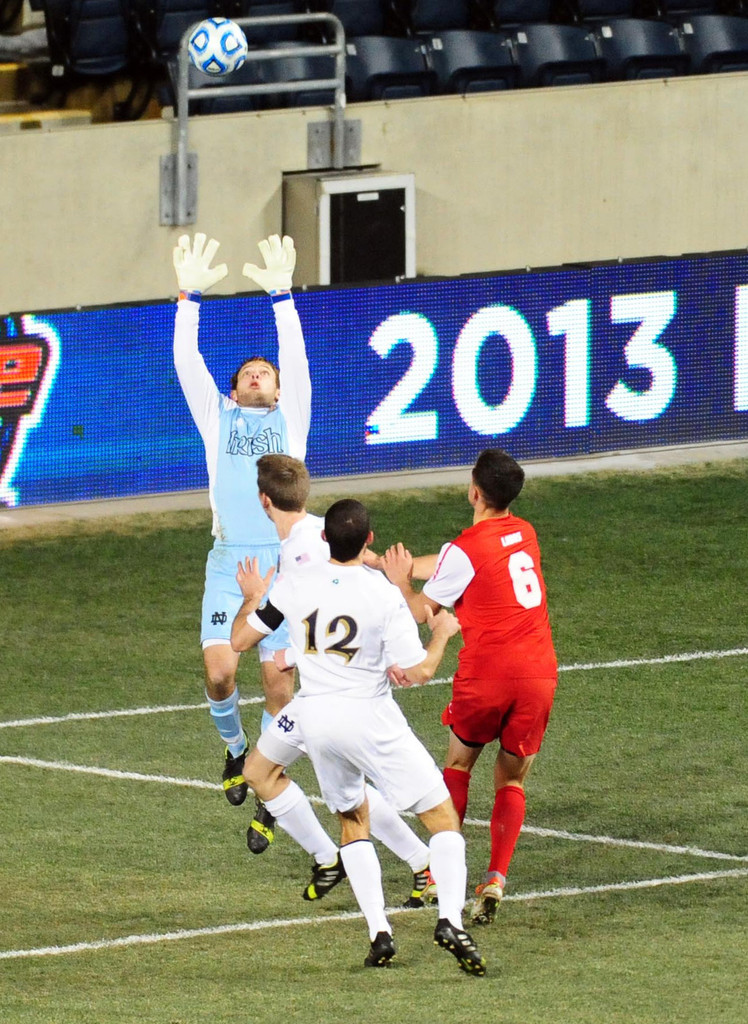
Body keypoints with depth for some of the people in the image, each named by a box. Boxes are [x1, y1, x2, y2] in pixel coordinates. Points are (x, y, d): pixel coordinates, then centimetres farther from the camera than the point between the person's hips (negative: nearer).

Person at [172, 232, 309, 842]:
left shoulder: (290, 417, 15)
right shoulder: (217, 416, 17)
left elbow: (296, 359, 3)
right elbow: (186, 361, 6)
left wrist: (281, 295, -7)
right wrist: (191, 297, -3)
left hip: (285, 560, 0)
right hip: (230, 560, 0)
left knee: (279, 679, -4)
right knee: (219, 667, -14)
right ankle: (235, 749, 17)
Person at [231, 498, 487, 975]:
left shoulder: (294, 586, -2)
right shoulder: (384, 595, -12)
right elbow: (419, 672, -11)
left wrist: (251, 598, 30)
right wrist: (442, 633, 8)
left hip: (314, 715, 4)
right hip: (369, 719, -4)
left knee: (353, 819, 23)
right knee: (443, 817, 3)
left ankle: (379, 932, 8)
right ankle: (451, 919, -17)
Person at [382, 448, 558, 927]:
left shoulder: (465, 550, -10)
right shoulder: (524, 534, 10)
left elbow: (419, 612, 2)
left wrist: (400, 579, 22)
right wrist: (397, 563, 31)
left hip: (486, 676, -4)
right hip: (539, 673, 4)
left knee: (459, 764, 19)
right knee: (511, 781, 11)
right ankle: (496, 878, -7)